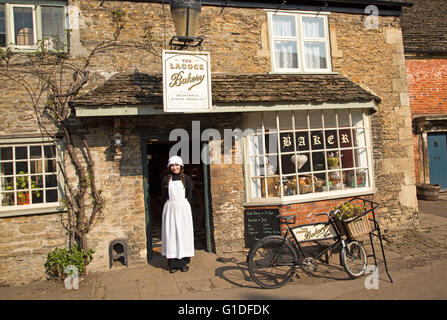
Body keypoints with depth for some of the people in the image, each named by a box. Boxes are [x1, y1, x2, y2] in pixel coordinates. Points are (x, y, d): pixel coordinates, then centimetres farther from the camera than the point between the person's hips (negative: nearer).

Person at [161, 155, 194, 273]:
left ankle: (184, 262, 7)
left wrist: (182, 205, -2)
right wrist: (172, 205, -1)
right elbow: (164, 195, 6)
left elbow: (189, 195, 3)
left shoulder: (186, 178, 3)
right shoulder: (166, 179, 6)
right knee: (170, 234, 1)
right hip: (170, 208, 1)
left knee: (184, 233, 0)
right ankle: (173, 263, 6)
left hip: (183, 208, -1)